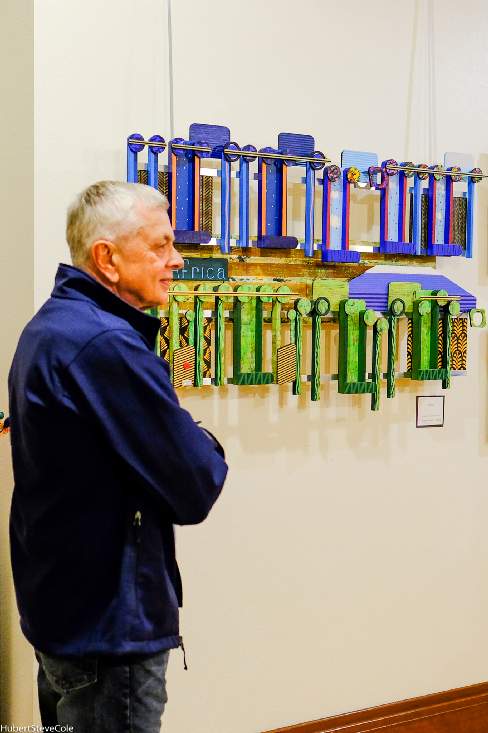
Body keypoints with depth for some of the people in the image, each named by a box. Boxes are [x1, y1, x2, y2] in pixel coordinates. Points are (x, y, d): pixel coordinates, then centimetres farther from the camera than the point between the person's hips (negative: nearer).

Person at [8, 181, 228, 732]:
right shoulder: (108, 344, -26)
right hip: (110, 624, -9)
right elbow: (197, 489, -23)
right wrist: (208, 450, -2)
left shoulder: (48, 326, 6)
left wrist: (191, 448, -4)